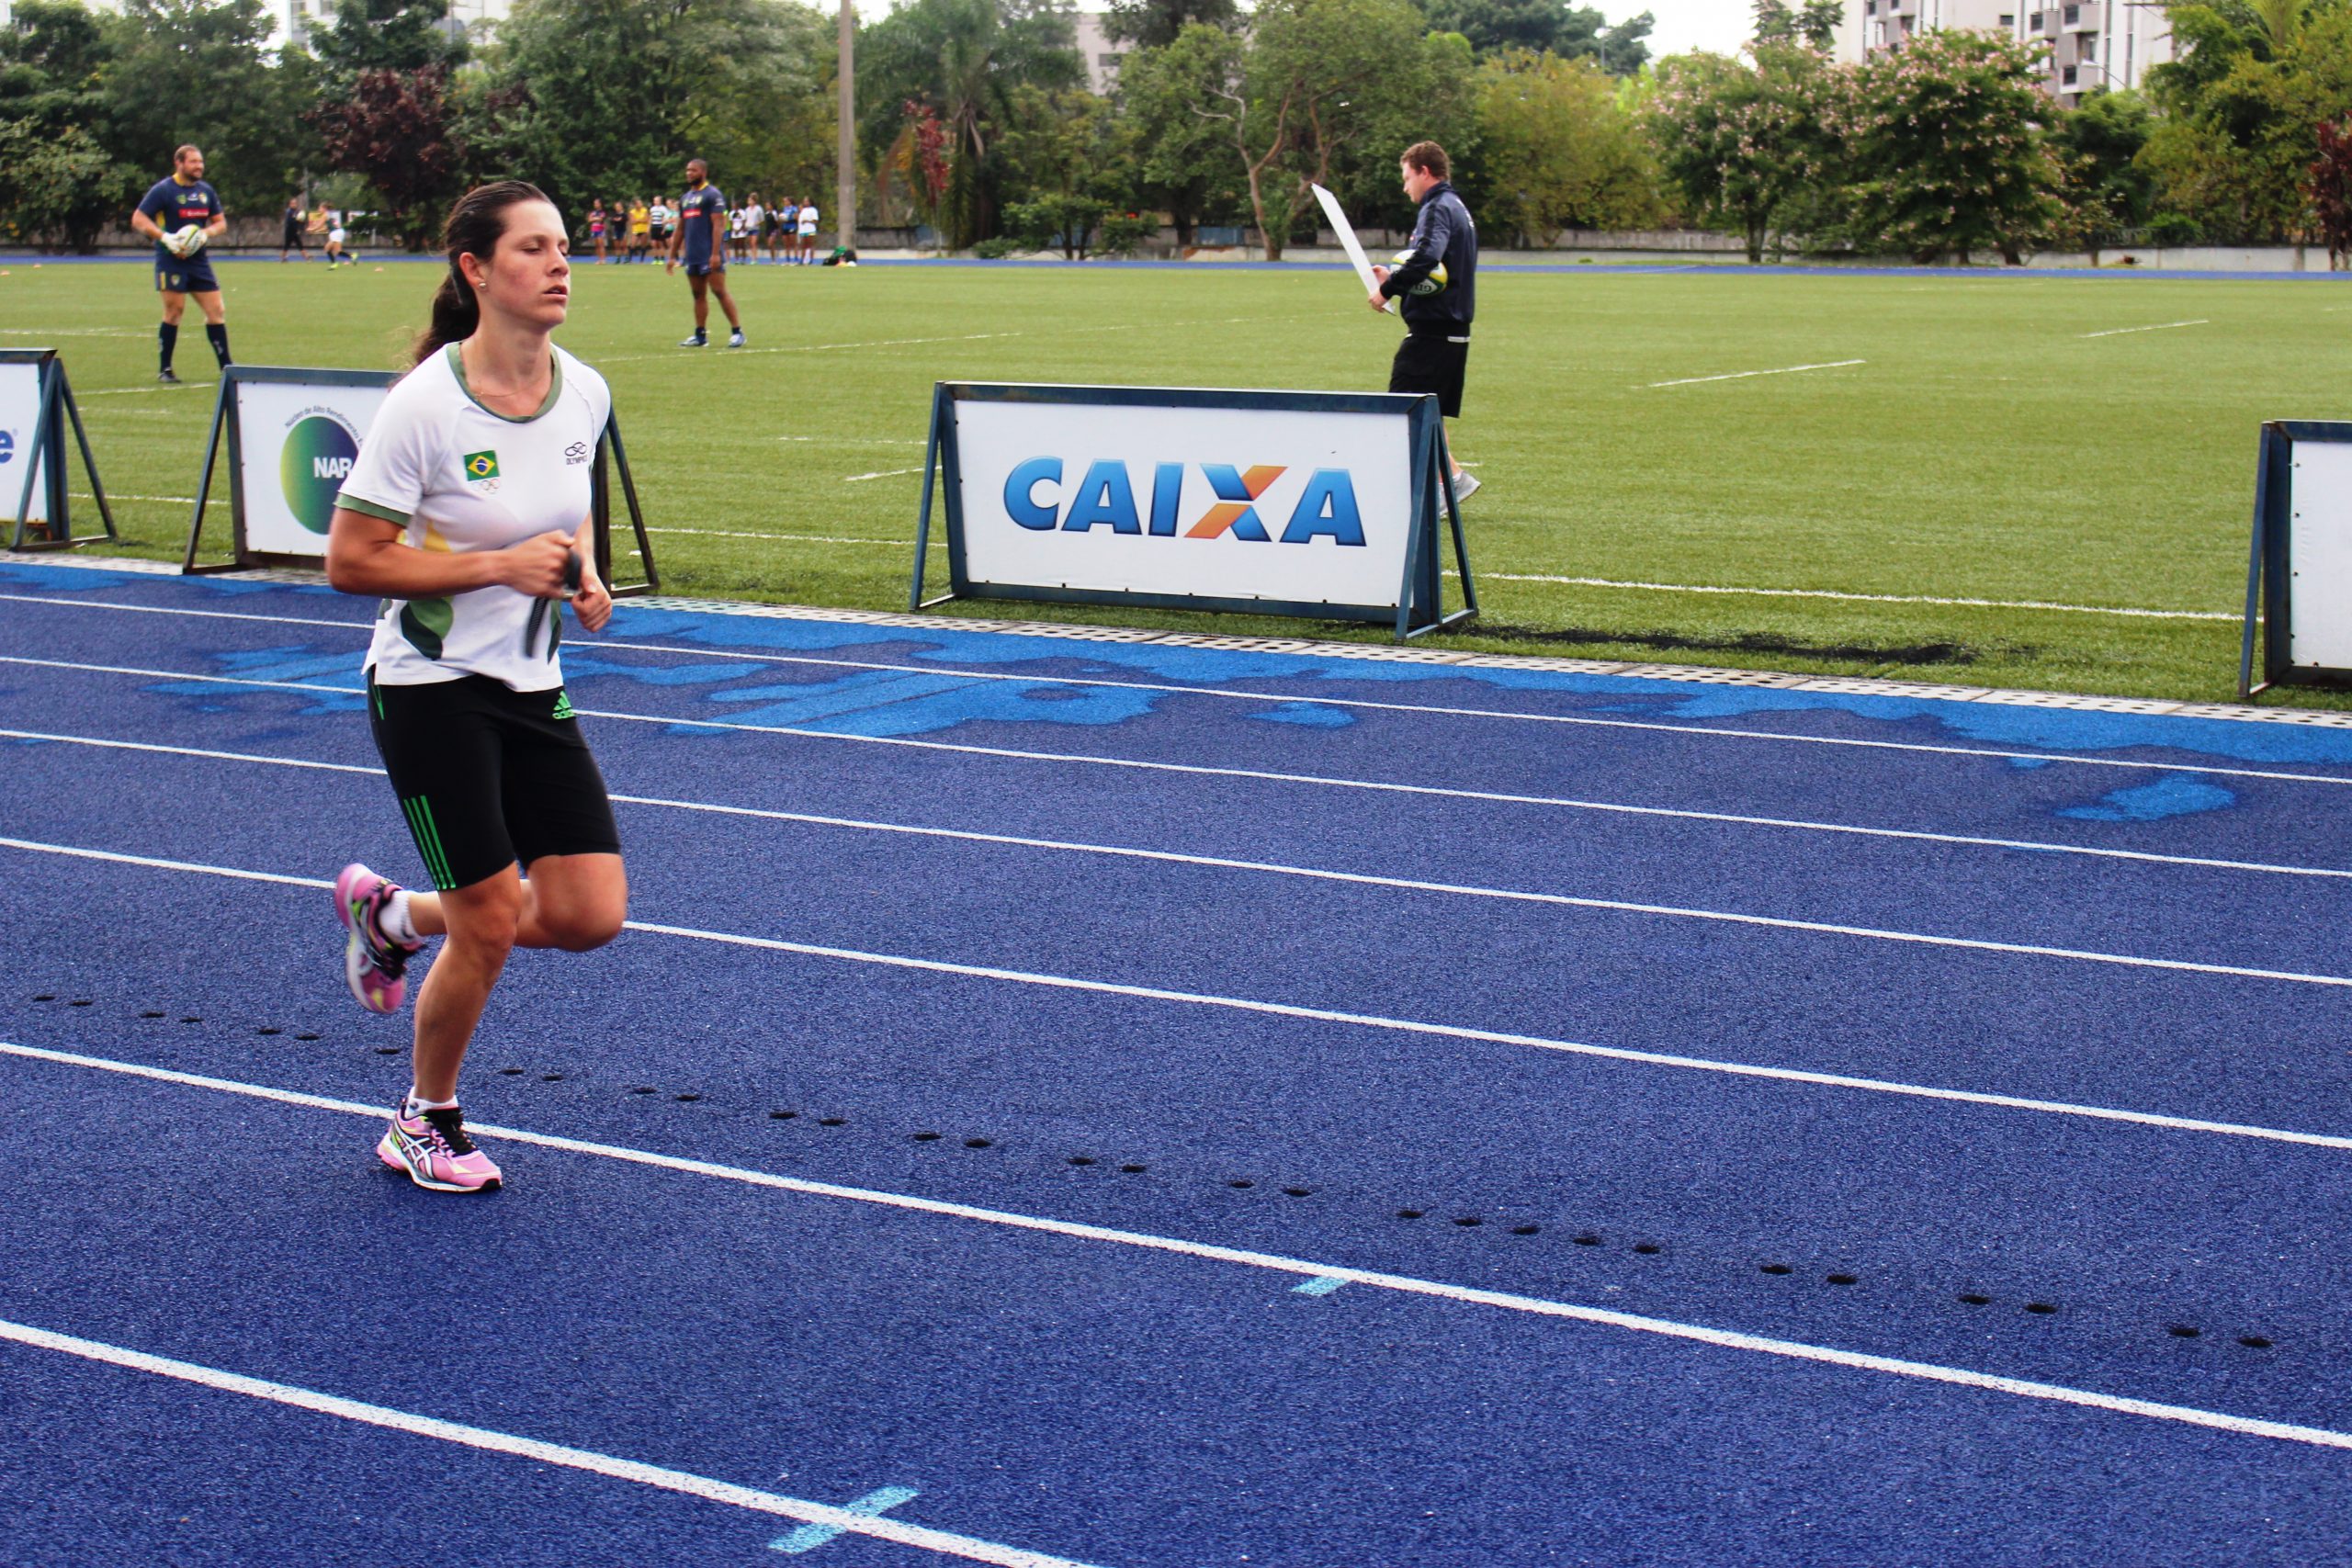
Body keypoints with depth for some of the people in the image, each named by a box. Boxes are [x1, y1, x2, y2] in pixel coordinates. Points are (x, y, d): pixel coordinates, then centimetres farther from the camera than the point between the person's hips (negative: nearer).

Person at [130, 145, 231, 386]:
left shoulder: (206, 191, 11)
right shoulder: (163, 190, -6)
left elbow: (221, 223, 16)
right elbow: (138, 219, -9)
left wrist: (205, 234, -7)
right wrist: (166, 238, -21)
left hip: (198, 258, 5)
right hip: (171, 259, -5)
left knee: (216, 311, 0)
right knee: (174, 312, -5)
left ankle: (226, 367, 6)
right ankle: (165, 370, 5)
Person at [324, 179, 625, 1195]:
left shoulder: (584, 394, 0)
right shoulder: (425, 405, -18)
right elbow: (349, 562, -16)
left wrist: (582, 575, -1)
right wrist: (500, 565, -22)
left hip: (533, 689, 6)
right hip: (430, 685, -6)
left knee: (591, 915, -1)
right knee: (491, 924, -4)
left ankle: (392, 914, 25)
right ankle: (424, 1123, 22)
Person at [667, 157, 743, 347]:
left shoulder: (712, 195, -6)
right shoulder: (686, 198, 18)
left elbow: (718, 225, -13)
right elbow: (680, 229, 22)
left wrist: (716, 253, -21)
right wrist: (672, 256, 19)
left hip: (710, 255, -8)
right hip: (692, 256, 8)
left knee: (719, 291, -11)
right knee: (699, 295, 9)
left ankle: (737, 332, -8)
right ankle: (700, 336, 12)